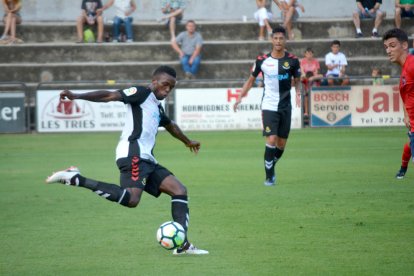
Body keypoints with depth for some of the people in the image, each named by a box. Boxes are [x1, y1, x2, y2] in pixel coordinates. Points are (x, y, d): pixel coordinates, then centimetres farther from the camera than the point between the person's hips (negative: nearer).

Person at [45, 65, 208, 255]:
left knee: (179, 190, 5)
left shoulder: (157, 107, 27)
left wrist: (188, 142, 66)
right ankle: (75, 179, -26)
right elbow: (111, 96, -10)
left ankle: (182, 245, -2)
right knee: (131, 199, -30)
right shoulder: (142, 93, 1)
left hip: (146, 159, 10)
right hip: (133, 154, -10)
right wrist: (77, 96, -22)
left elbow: (170, 126, 48)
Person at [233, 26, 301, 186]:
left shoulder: (292, 61, -2)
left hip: (285, 107, 2)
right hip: (269, 106, -2)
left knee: (281, 144, 5)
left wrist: (298, 92, -1)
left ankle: (270, 166, 31)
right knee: (271, 140, -15)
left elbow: (297, 80, 14)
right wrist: (240, 97, 3)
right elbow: (251, 79, 9)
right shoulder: (262, 61, -3)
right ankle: (269, 176, -4)